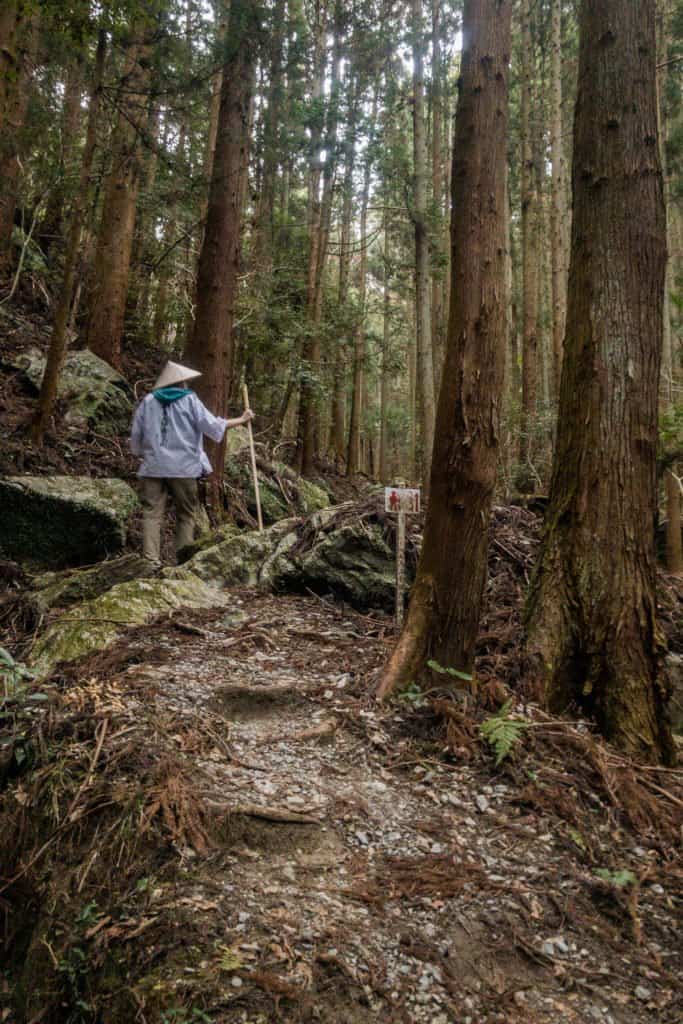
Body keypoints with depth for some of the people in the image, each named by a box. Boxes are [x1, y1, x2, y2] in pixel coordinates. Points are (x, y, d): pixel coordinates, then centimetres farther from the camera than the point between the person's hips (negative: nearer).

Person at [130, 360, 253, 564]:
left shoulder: (148, 401, 9)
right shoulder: (189, 400, 0)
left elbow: (135, 435, 12)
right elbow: (212, 426, -3)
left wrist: (140, 454, 29)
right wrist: (241, 420, 7)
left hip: (153, 466, 2)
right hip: (183, 466, -2)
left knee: (152, 513, 3)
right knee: (186, 514, 10)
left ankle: (151, 559, -6)